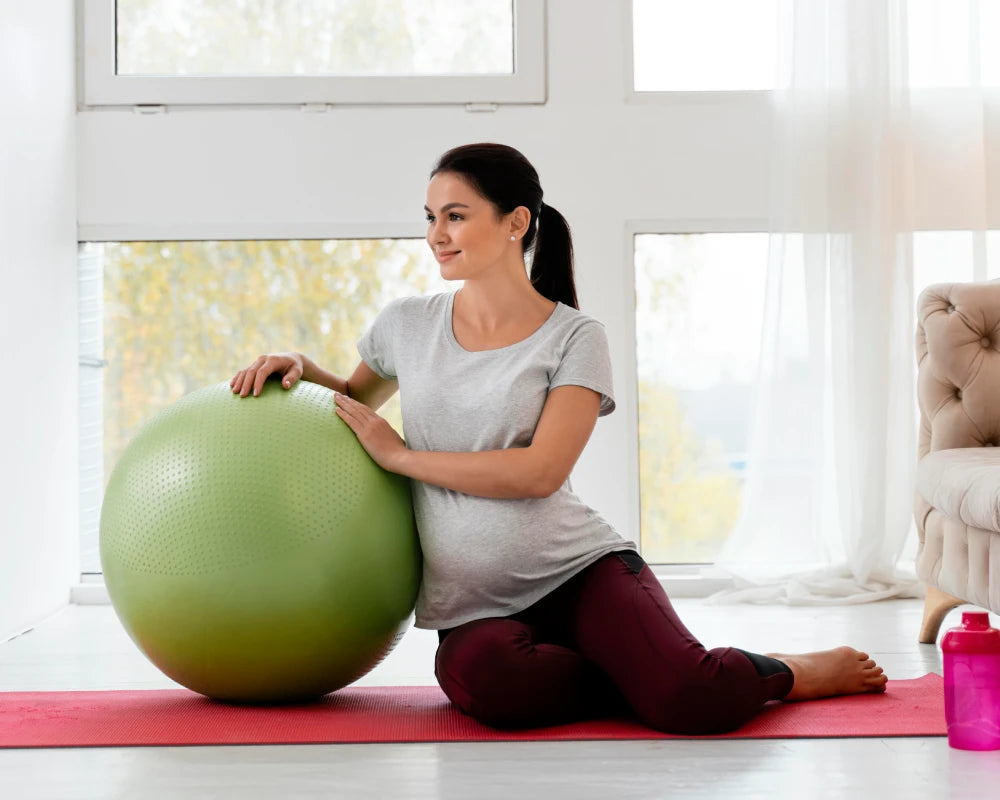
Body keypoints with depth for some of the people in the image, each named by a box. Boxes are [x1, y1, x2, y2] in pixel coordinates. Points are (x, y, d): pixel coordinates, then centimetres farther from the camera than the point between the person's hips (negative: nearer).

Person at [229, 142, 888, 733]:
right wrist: (302, 368, 7)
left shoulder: (575, 339, -2)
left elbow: (540, 472, -14)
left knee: (689, 700, -29)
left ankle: (789, 673, 7)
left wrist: (400, 455, -11)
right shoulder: (406, 325, 9)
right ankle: (647, 672, -8)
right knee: (484, 680, -36)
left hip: (579, 566, -2)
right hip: (474, 607, 3)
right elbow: (356, 402, 29)